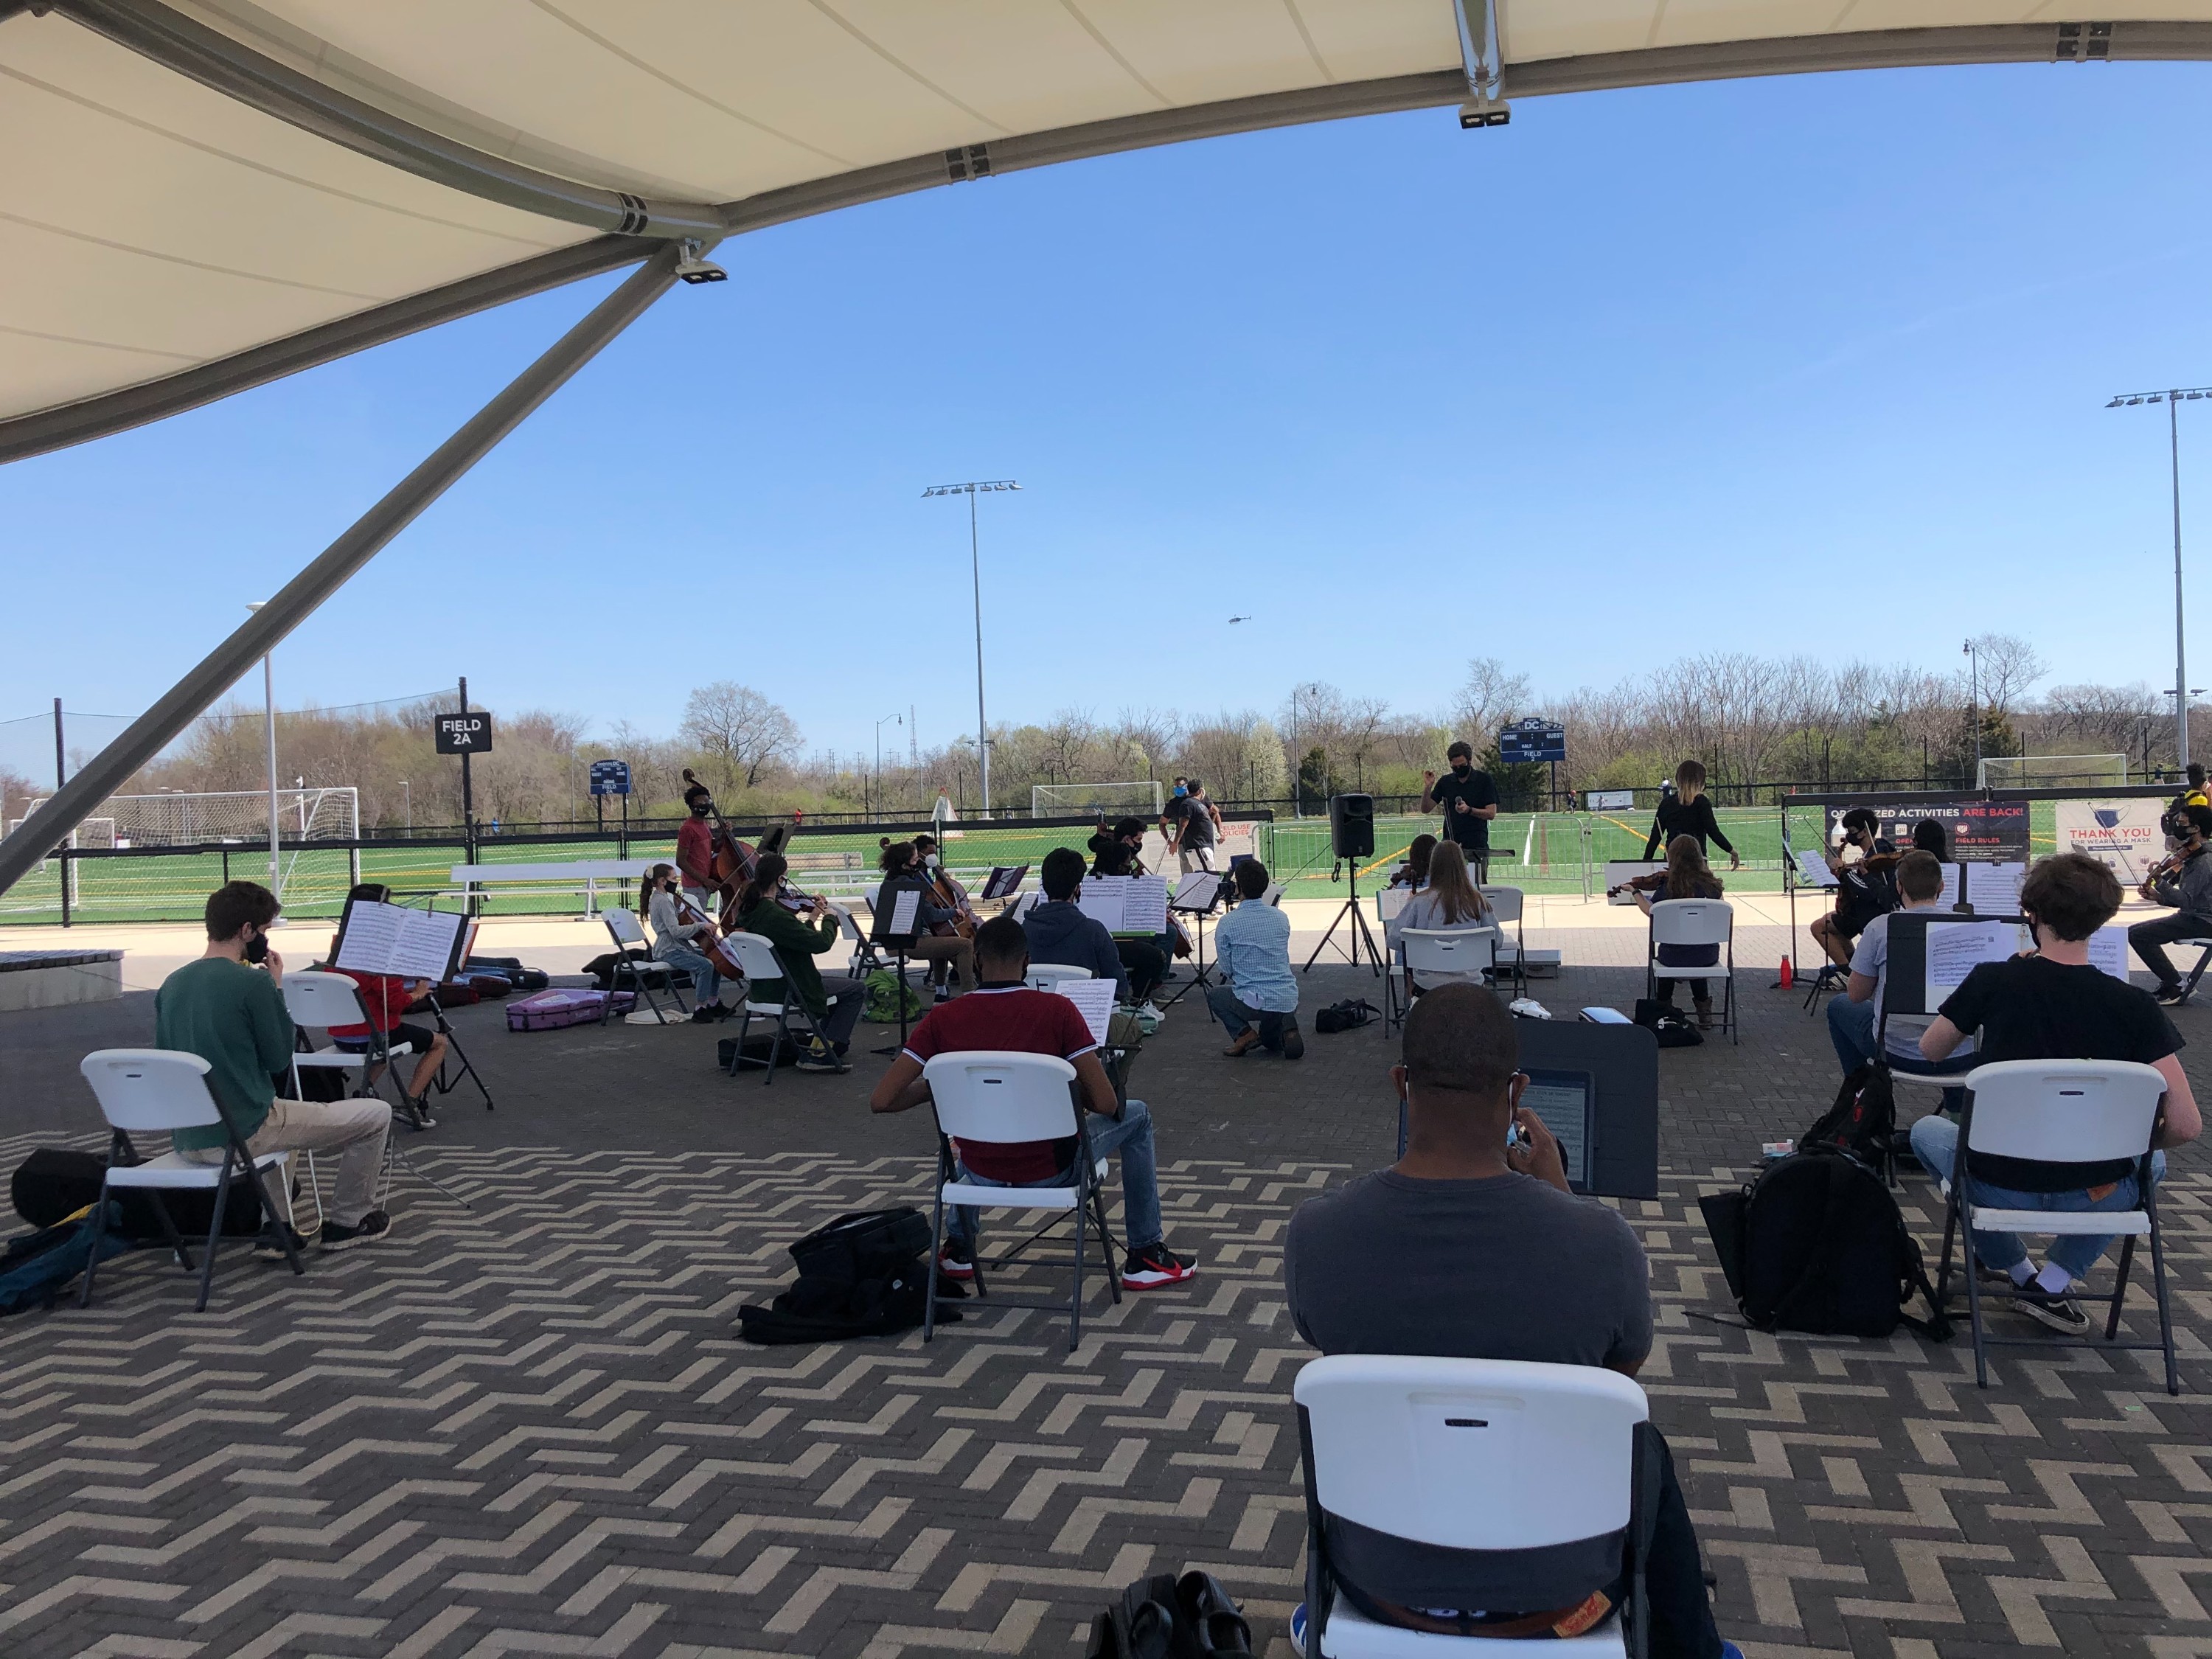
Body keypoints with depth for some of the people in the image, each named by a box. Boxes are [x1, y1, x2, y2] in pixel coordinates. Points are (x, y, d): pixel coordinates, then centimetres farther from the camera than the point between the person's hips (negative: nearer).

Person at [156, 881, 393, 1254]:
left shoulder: (172, 984, 5)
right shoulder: (253, 981, -18)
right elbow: (280, 1059, -7)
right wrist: (277, 988, -1)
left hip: (186, 1139, 8)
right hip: (243, 1134, -8)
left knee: (286, 1111, 39)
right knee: (376, 1114, 6)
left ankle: (274, 1227, 29)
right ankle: (346, 1222, 19)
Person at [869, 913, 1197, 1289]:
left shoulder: (942, 1019, -10)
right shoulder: (1057, 1010, -16)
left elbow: (880, 1100, -12)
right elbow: (1106, 1104, -17)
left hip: (980, 1173, 3)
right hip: (1051, 1171, -3)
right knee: (1136, 1116, 23)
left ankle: (958, 1249, 42)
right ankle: (1145, 1256, 26)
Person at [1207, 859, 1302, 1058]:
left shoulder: (1227, 923, -9)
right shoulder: (1281, 917, 6)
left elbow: (1227, 970, 0)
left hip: (1255, 1002, -5)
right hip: (1289, 1001, 5)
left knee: (1214, 995, 26)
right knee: (1271, 1041, 35)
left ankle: (1243, 1033, 4)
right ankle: (1285, 1030, 2)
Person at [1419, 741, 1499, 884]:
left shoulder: (1484, 780, 1)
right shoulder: (1446, 782, 11)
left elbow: (1491, 813, -3)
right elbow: (1426, 808, 9)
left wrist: (1469, 810, -19)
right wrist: (1427, 787, -7)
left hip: (1477, 846, -3)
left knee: (1477, 887, -3)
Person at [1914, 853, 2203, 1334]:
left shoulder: (1993, 980, -12)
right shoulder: (2134, 1005, -11)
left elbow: (1931, 1049, 6)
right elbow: (2187, 1126, -13)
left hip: (2000, 1188, 0)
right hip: (2097, 1196, 1)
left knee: (1927, 1130, 32)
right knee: (2151, 1161, 36)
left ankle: (2017, 1271, 27)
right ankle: (2054, 1284, 18)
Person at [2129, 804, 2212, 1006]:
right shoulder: (2193, 858, 13)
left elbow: (2184, 900, -26)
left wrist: (2159, 881, -32)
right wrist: (2158, 897, 1)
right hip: (2193, 916, 10)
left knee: (2136, 934, -18)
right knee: (2141, 931, 16)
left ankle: (2175, 986, -11)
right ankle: (2169, 982, 14)